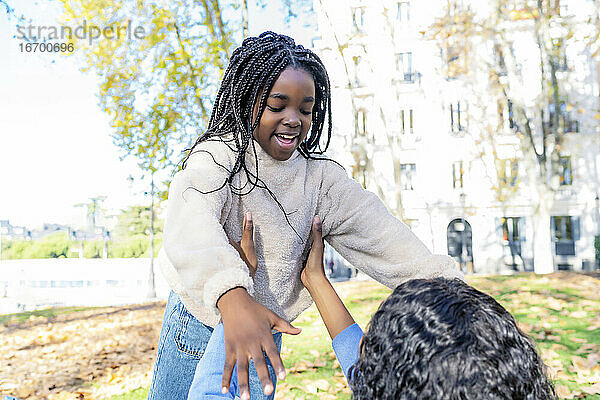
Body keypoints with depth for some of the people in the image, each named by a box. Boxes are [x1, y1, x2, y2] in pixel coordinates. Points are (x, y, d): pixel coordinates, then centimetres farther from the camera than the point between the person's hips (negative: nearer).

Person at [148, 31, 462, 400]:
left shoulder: (321, 177, -5)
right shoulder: (217, 157, -17)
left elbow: (376, 230, -18)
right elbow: (190, 220, -38)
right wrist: (231, 295, -58)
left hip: (266, 335, 2)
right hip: (199, 320, -2)